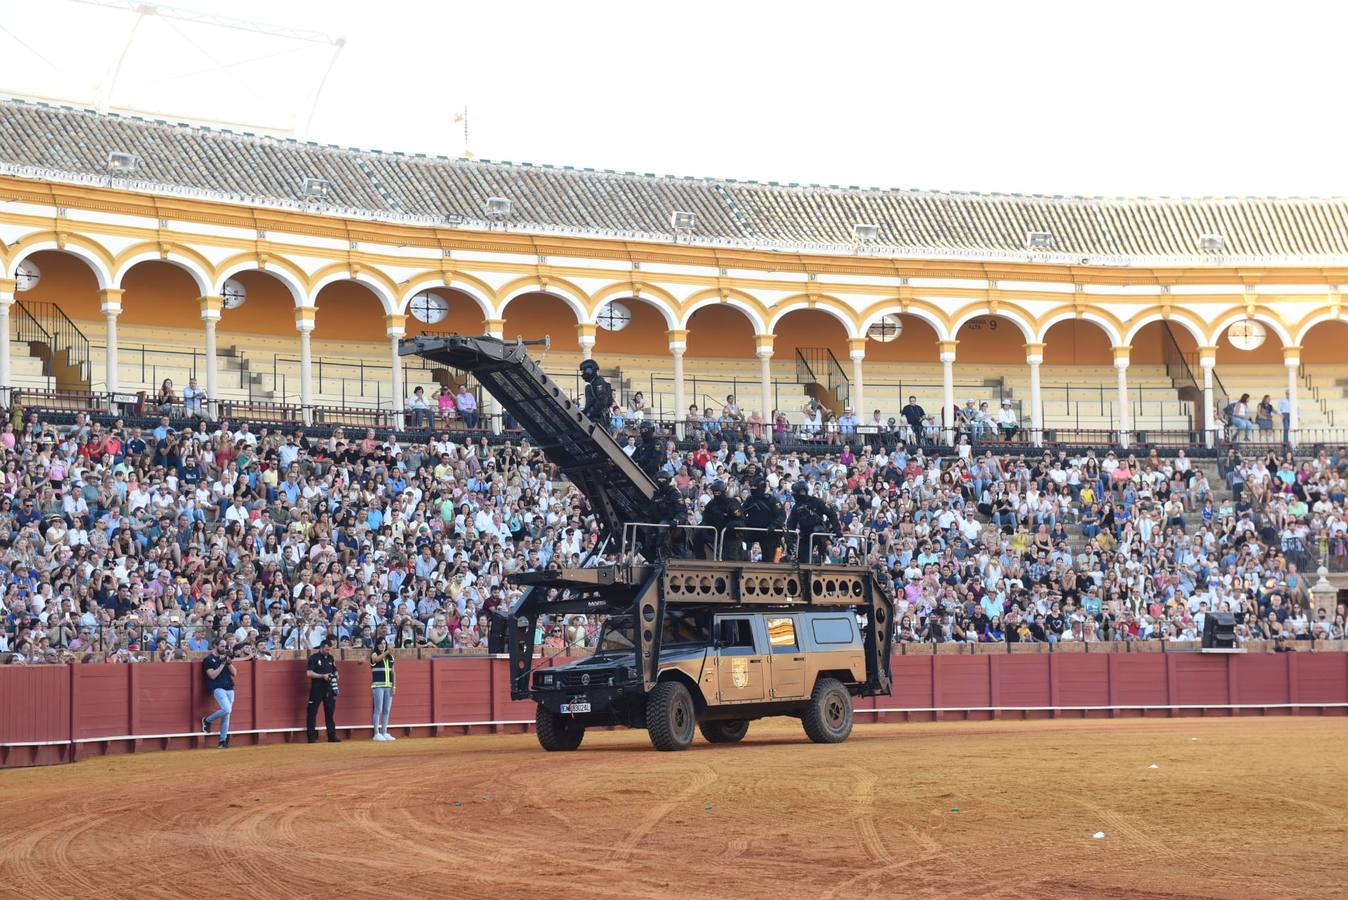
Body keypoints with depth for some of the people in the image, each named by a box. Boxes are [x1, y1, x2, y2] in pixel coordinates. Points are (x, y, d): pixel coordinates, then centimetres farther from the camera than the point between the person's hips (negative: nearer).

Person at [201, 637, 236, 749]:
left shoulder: (226, 657, 15)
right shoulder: (209, 659, -2)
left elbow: (234, 673, 10)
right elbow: (212, 675, -12)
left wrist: (229, 663, -5)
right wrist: (222, 663, -11)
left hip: (229, 689, 6)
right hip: (218, 688, -6)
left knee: (227, 715, 5)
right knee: (226, 709, -24)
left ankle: (223, 740, 12)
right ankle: (207, 720, 1)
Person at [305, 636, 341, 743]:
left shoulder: (330, 658, 13)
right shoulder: (314, 657, -5)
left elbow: (335, 672, 20)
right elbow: (309, 673, -11)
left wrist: (334, 676, -3)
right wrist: (323, 676, -18)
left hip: (329, 689, 5)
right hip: (316, 689, -5)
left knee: (330, 712, 6)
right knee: (312, 712, -3)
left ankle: (332, 736, 10)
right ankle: (312, 736, -1)